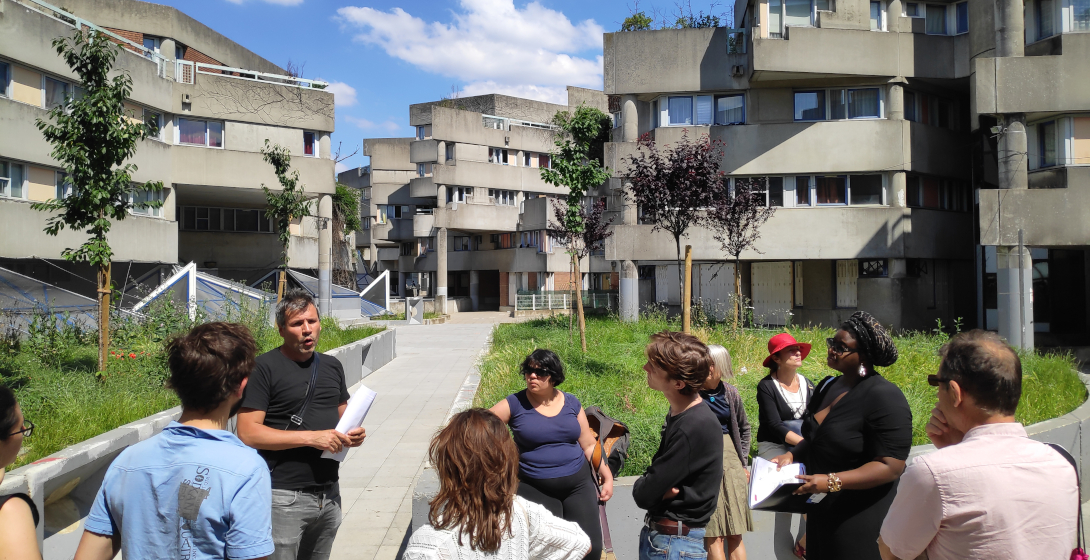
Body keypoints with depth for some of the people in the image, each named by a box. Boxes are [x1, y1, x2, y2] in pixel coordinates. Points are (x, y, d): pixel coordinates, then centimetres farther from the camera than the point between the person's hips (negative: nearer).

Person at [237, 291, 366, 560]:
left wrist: (353, 433, -2)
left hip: (329, 494, 6)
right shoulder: (264, 367, -9)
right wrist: (311, 437, -21)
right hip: (285, 497, -6)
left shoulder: (332, 366, 10)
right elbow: (248, 433, -15)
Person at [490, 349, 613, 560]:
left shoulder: (571, 403, 5)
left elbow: (588, 444, 11)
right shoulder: (515, 403, -5)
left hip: (578, 483, 3)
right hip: (535, 488, -2)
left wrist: (607, 475, 5)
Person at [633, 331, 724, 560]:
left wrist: (641, 487, -4)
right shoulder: (679, 412, 3)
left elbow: (644, 495, -23)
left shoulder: (695, 428, -27)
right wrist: (659, 487, -13)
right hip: (656, 534, 9)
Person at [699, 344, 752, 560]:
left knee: (735, 534, 8)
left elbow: (744, 428, 19)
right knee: (712, 535, -4)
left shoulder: (730, 393, 5)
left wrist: (743, 461, 14)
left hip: (730, 461, 4)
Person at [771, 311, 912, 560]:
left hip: (859, 520, -7)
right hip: (821, 510, 7)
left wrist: (832, 481, -29)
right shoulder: (828, 386, 6)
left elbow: (891, 466, -22)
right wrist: (792, 455, 2)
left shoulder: (884, 397, -18)